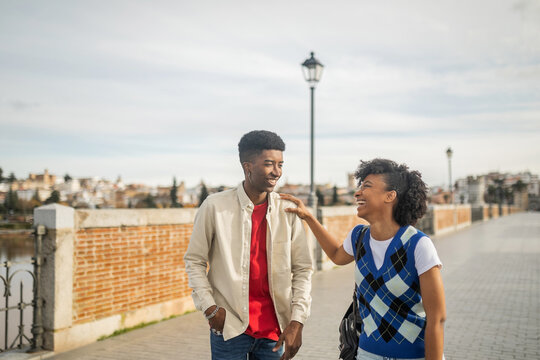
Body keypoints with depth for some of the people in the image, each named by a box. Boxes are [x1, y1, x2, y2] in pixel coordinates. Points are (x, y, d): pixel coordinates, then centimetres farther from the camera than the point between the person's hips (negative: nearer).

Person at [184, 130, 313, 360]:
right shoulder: (215, 207, -6)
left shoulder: (287, 211, 0)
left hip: (274, 328, 2)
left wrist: (297, 320, -6)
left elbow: (303, 269, 2)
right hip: (230, 327, -2)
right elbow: (194, 261, 1)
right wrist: (209, 307, -8)